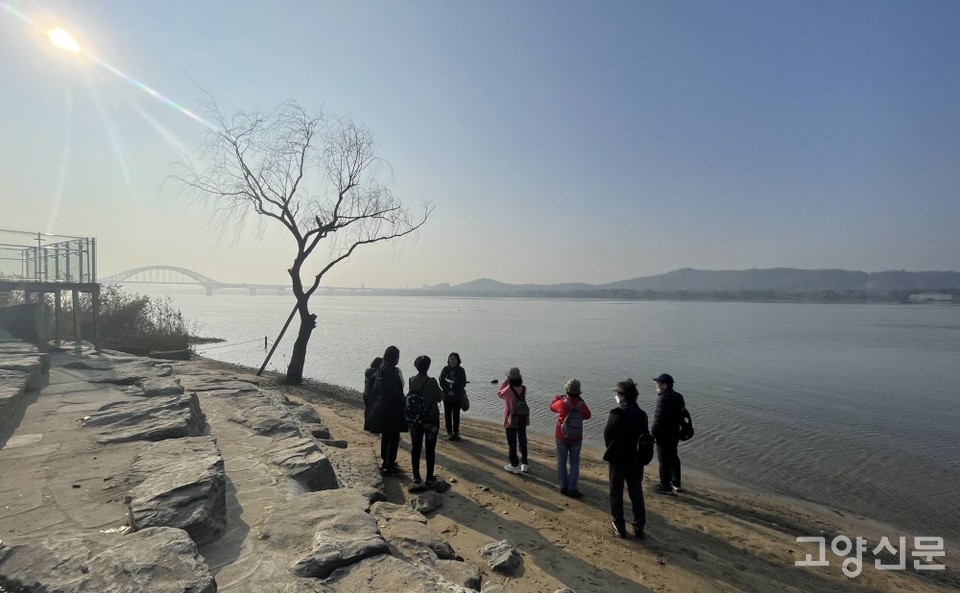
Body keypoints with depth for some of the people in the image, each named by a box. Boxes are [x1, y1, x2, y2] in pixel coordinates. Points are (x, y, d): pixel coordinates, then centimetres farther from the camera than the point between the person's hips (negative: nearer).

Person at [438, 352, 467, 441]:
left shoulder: (461, 370, -2)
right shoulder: (445, 370, 1)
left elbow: (463, 383, -4)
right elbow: (441, 382, 0)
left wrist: (455, 392, -13)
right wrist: (448, 391, -11)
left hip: (457, 396, -1)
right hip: (447, 396, 1)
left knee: (456, 414, 5)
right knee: (447, 414, 3)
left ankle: (456, 432, 13)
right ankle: (449, 432, 13)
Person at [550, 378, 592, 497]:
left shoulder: (561, 403, -19)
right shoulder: (581, 404, -16)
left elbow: (552, 407, 3)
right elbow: (587, 415, 5)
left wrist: (556, 399, 21)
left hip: (562, 437, -1)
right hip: (576, 438, 1)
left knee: (561, 462, 12)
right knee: (574, 463, 11)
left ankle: (564, 486, 16)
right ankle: (572, 488, 7)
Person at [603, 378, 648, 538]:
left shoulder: (616, 414, -19)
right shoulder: (642, 415, -3)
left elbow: (607, 436, -11)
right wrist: (636, 452, 12)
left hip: (617, 459, -4)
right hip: (636, 460, 5)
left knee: (616, 494, 11)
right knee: (636, 494, 17)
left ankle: (619, 528, 17)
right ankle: (639, 528, 24)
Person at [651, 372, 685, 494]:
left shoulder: (663, 398, -24)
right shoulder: (678, 396, 4)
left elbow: (658, 419, -23)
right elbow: (682, 415, 12)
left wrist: (652, 435, -14)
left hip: (664, 436, -9)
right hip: (675, 434, 9)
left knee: (664, 461, 5)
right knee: (673, 458, 22)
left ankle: (666, 487, 16)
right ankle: (676, 483, 36)